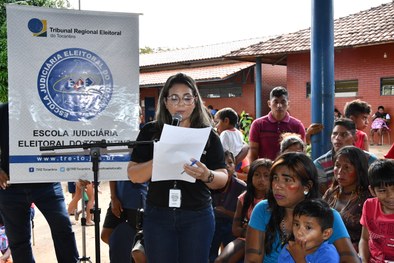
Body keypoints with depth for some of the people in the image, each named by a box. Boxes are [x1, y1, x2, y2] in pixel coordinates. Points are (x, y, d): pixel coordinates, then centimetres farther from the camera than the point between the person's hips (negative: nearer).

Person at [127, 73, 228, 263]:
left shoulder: (208, 135, 0)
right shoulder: (150, 132, 1)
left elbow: (223, 179, -1)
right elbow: (133, 175, -3)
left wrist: (206, 175, -23)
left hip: (198, 216, 0)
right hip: (157, 215, 0)